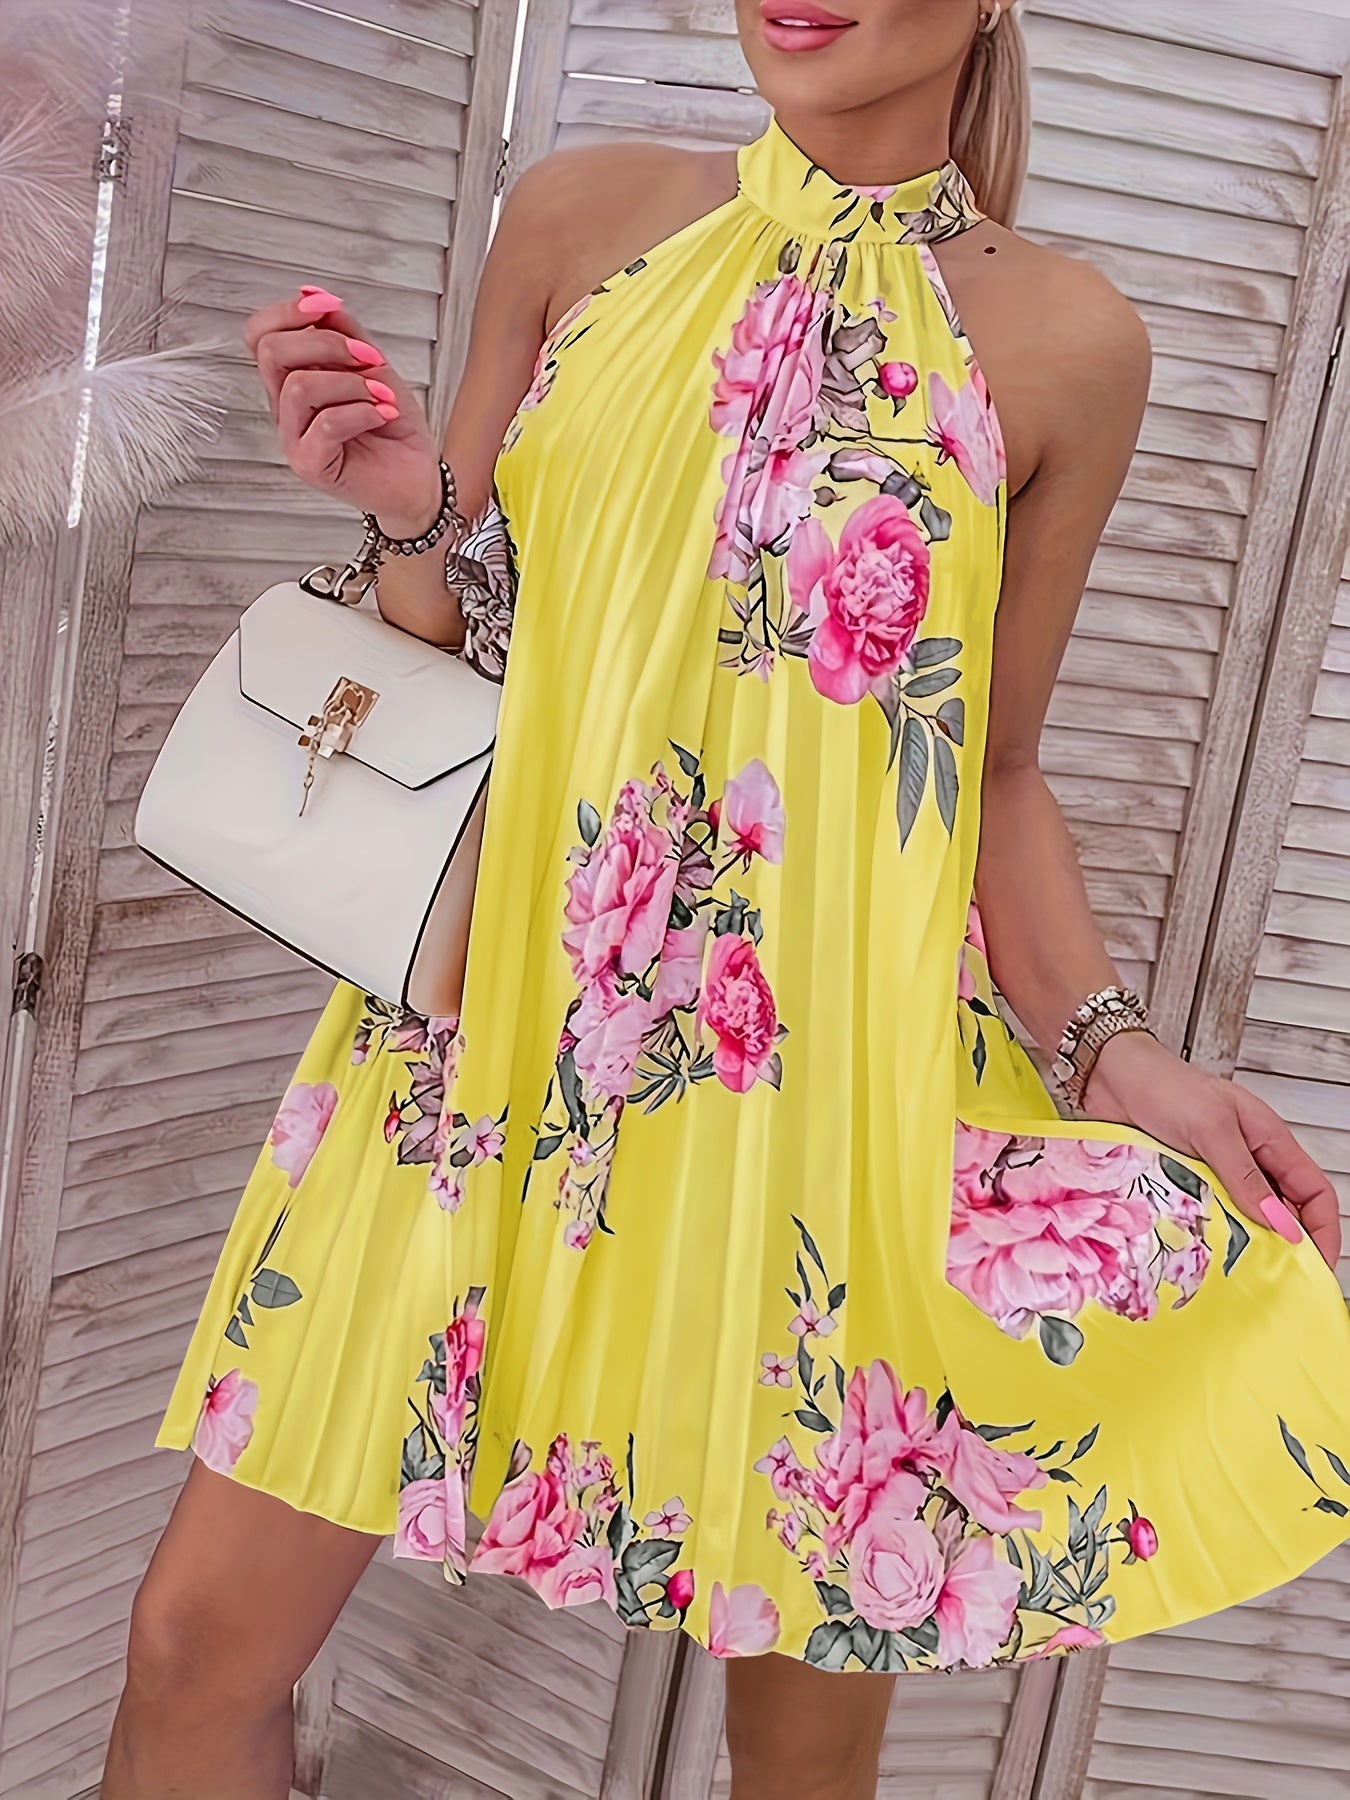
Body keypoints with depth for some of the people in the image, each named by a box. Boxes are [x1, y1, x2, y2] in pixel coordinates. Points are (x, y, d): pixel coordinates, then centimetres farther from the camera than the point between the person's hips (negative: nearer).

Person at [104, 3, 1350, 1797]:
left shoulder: (1064, 343, 0)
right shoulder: (583, 215, 4)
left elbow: (993, 774, 6)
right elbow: (452, 632, 10)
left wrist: (1116, 1054, -7)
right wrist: (414, 512, -10)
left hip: (820, 1080, -1)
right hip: (487, 1034, 2)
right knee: (202, 1640, 5)